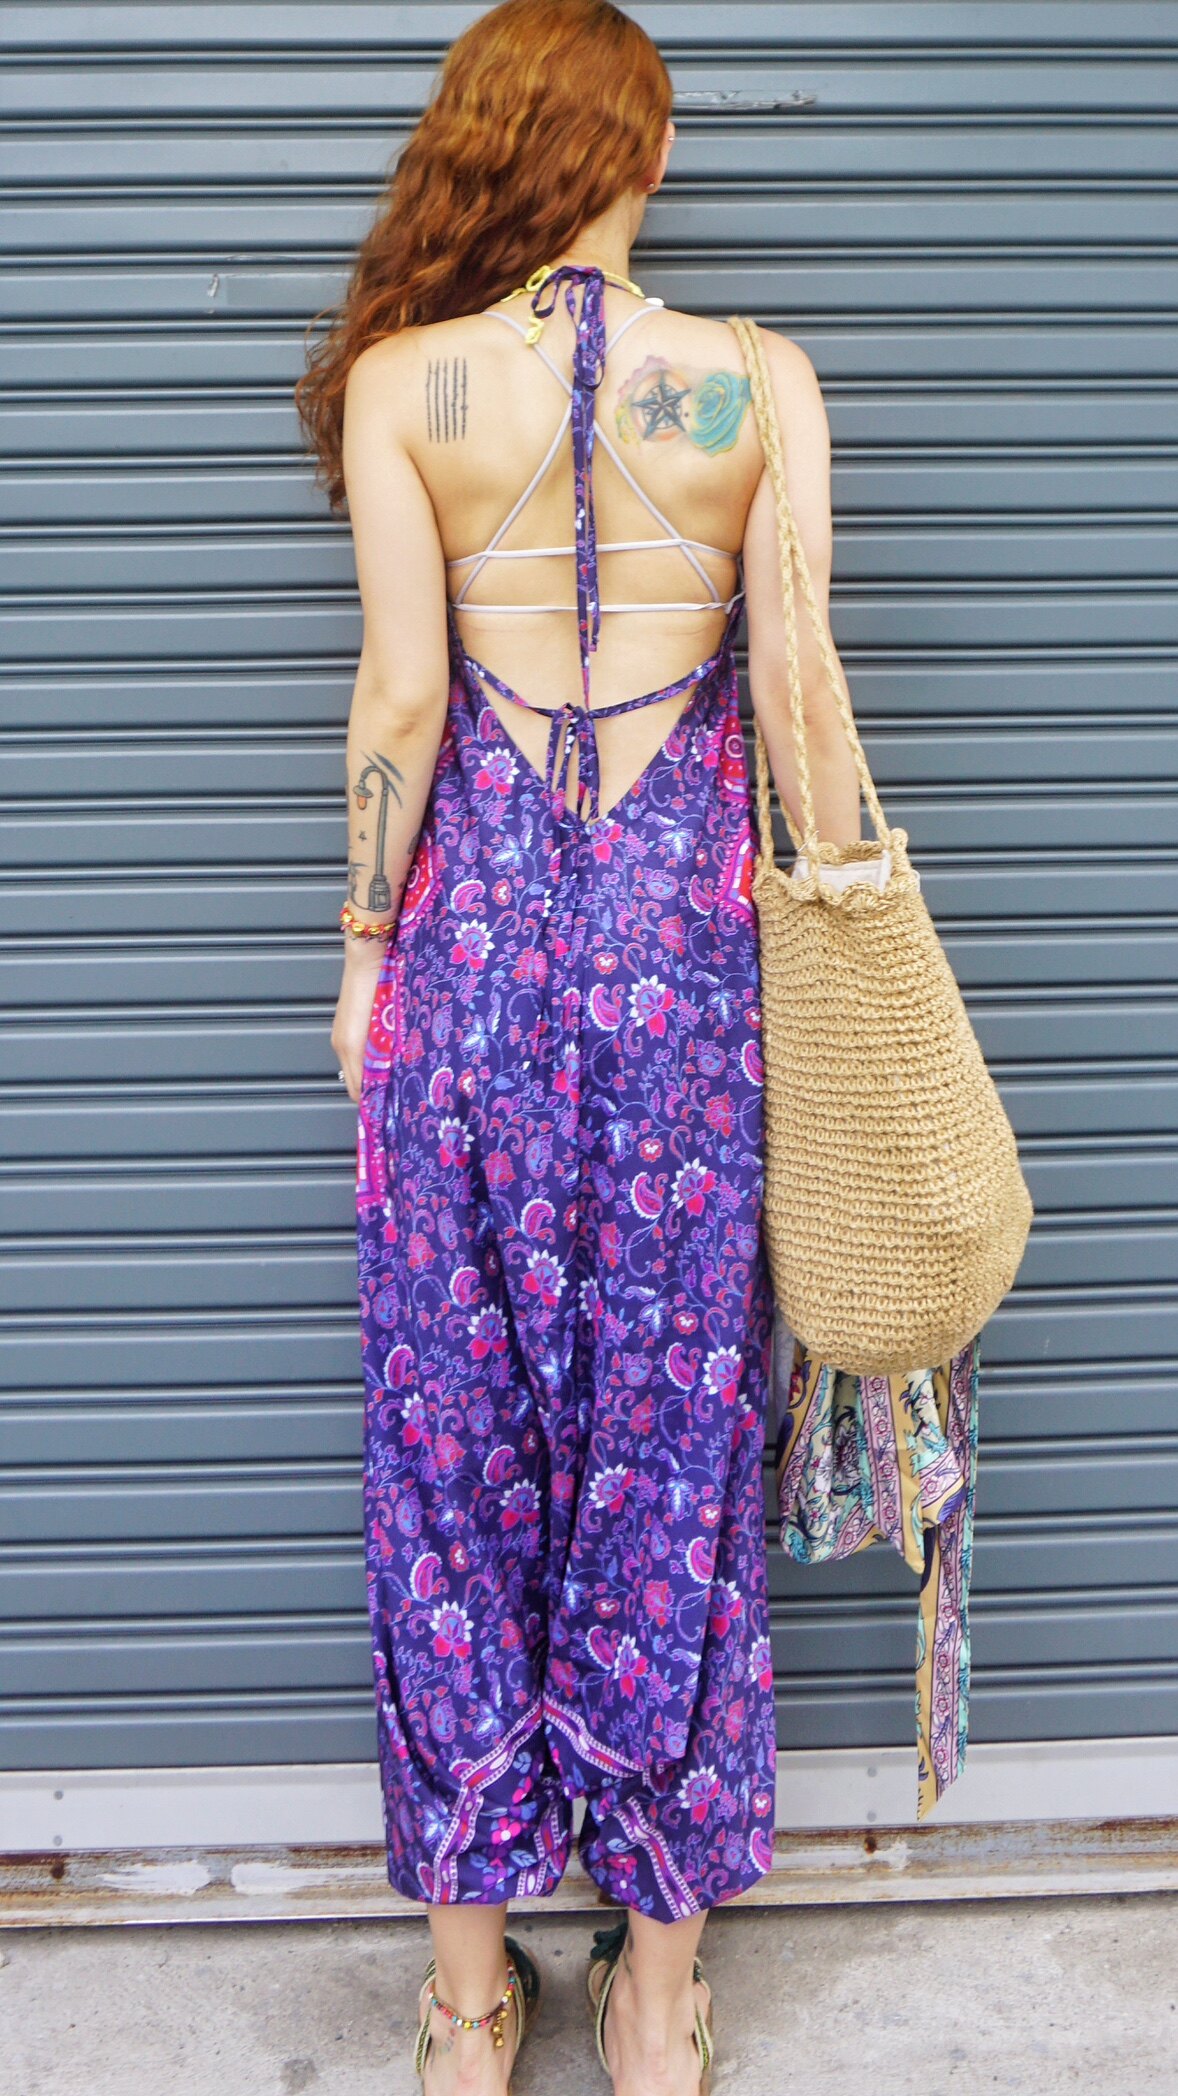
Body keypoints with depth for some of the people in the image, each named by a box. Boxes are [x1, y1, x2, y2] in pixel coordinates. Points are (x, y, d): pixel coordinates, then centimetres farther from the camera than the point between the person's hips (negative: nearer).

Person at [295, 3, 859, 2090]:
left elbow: (400, 692, -4)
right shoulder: (759, 382, -1)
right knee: (671, 1430, 11)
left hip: (475, 929, 0)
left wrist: (368, 943, 6)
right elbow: (801, 691, -2)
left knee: (459, 1427, 11)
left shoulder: (397, 378, -2)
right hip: (680, 941, 1)